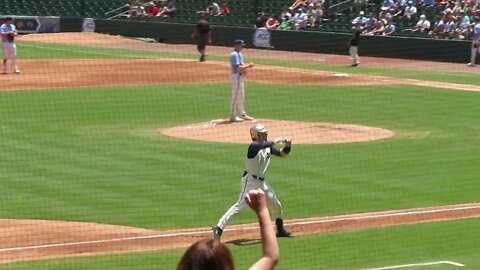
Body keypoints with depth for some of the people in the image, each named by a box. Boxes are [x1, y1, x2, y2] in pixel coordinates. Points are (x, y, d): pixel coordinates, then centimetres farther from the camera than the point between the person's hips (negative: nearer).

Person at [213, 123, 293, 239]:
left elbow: (282, 153, 15)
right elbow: (263, 145, -38)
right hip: (250, 181, -9)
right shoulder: (253, 146, -16)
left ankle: (280, 230, 34)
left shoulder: (269, 147, 10)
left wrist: (287, 146, -5)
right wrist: (277, 141, -32)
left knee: (276, 205, 16)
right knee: (240, 205, -21)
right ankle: (219, 227, -27)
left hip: (261, 182, 9)